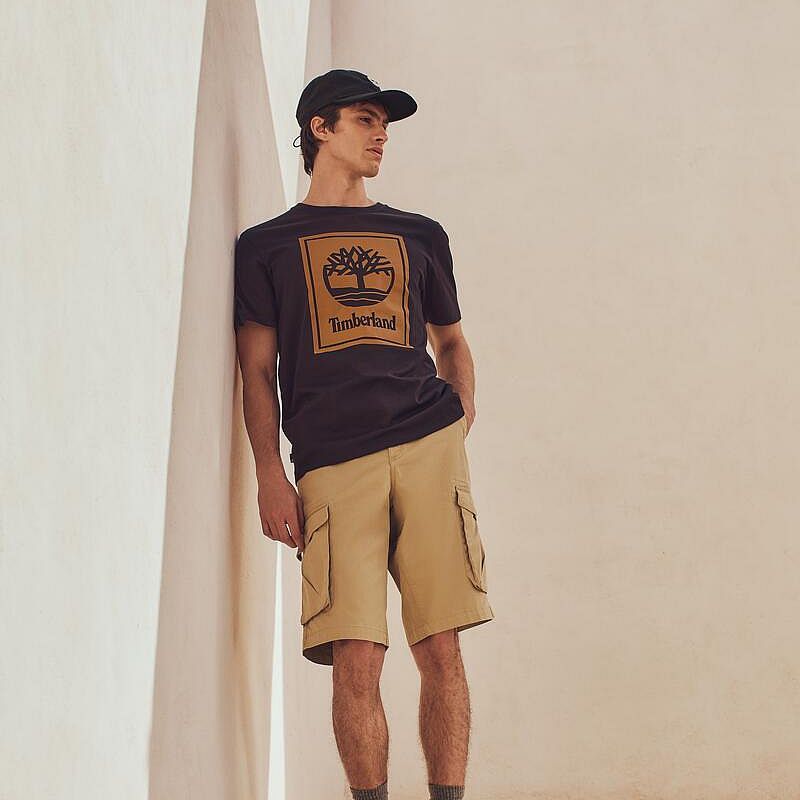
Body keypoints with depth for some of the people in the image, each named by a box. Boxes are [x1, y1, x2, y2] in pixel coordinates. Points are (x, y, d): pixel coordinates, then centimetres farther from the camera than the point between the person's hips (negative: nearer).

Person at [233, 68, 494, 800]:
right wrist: (270, 476, -2)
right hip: (332, 461, -2)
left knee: (440, 649, -5)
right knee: (356, 661, -12)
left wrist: (462, 405, 12)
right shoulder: (266, 245, 16)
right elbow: (258, 374, 10)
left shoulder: (419, 236, 23)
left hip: (428, 445, 2)